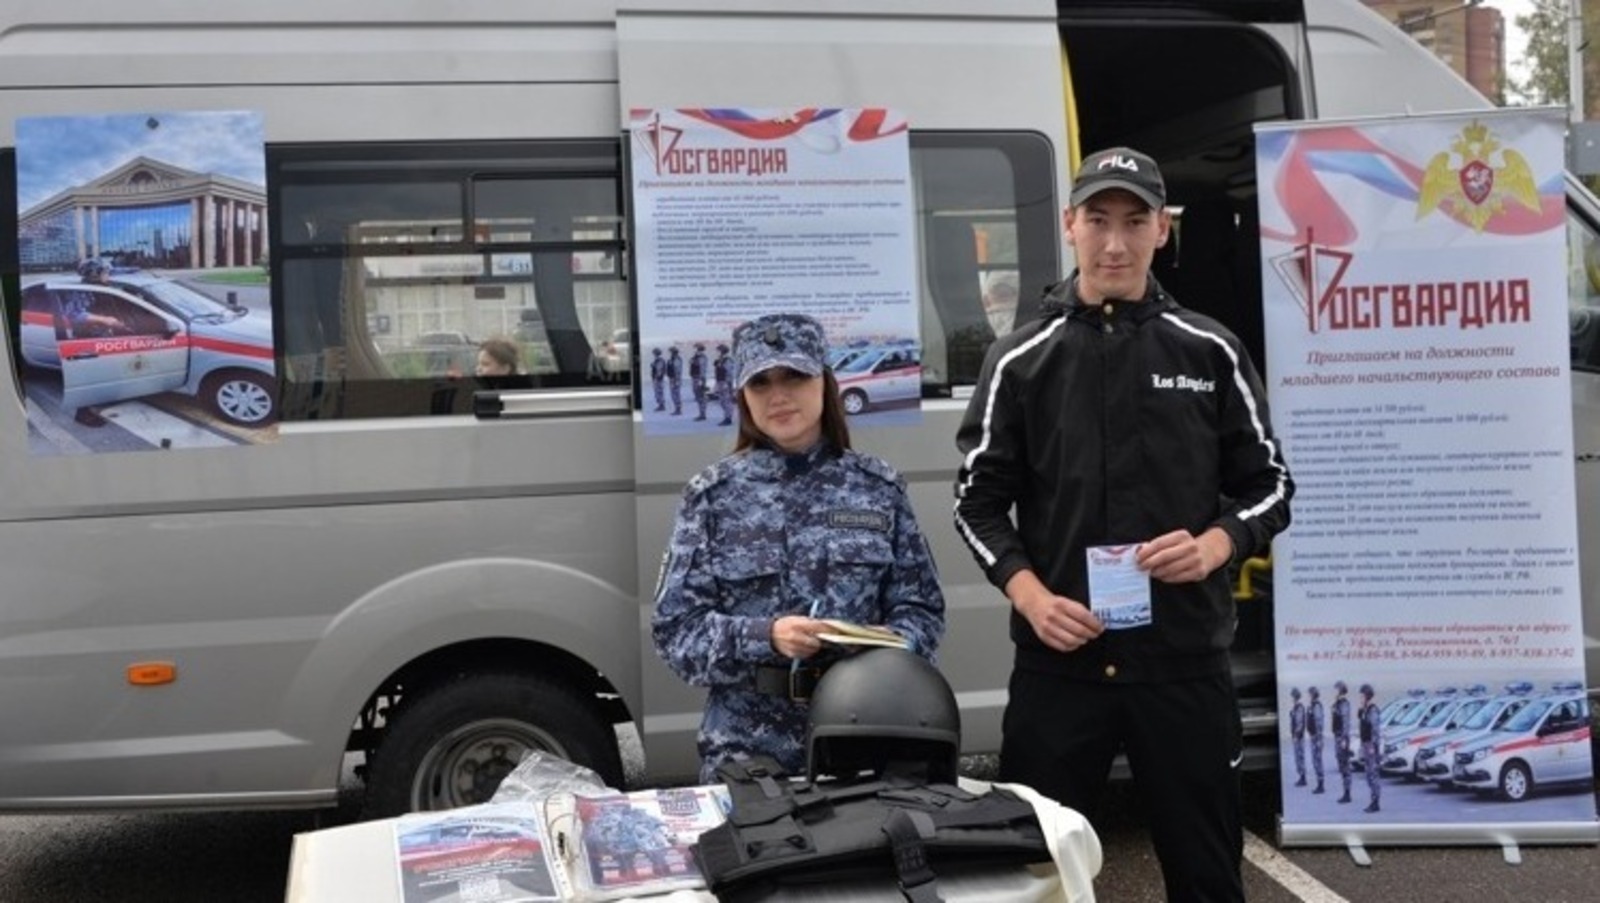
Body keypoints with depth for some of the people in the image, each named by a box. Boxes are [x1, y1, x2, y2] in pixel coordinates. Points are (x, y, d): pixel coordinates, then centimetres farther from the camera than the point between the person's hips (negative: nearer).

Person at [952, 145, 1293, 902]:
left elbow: (1268, 485, 9)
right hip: (1058, 662, 0)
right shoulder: (1021, 359, 3)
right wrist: (1029, 594, -12)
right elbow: (980, 501, 4)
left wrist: (1213, 547, -11)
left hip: (1185, 660, 1)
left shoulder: (1210, 352, 6)